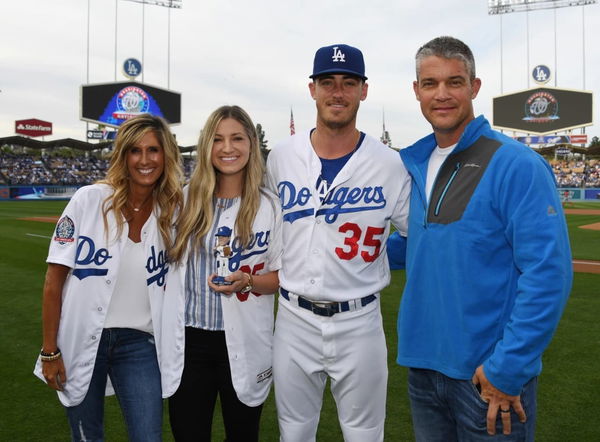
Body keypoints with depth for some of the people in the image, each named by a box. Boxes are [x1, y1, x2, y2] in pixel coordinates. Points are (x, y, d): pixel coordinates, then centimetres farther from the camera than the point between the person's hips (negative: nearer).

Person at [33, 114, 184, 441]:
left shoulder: (173, 212, -2)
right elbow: (55, 278, -6)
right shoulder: (89, 200, -9)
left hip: (138, 343, 1)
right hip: (81, 341, -1)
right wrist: (49, 350, -5)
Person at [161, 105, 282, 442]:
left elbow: (283, 275, -1)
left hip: (245, 343, -1)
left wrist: (248, 282, -20)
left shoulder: (269, 206, -5)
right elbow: (168, 260, 12)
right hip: (188, 341, 2)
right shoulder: (186, 199, 1)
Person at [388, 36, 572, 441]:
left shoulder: (517, 165, -14)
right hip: (423, 366, 6)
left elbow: (547, 274, -19)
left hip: (492, 376, -6)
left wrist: (506, 370, -20)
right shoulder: (416, 165, 6)